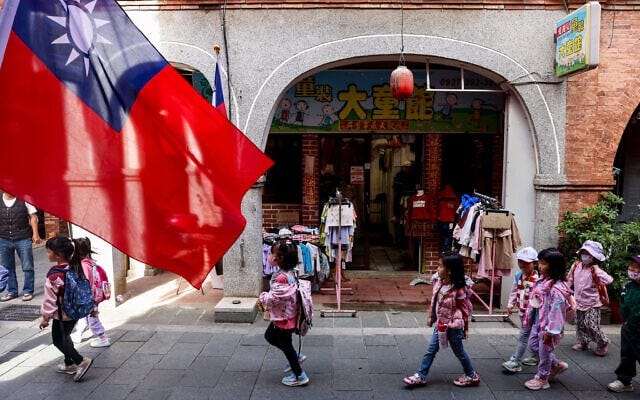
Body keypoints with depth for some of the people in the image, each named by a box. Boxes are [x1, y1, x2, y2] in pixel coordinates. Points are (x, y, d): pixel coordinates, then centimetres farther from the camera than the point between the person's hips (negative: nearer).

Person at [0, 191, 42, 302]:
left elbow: (33, 217, 2)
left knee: (27, 267, 2)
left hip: (23, 239, -3)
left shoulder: (24, 199, 0)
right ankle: (12, 291, 24)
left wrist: (35, 234, -3)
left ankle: (28, 291, 12)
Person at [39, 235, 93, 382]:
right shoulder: (76, 267, -5)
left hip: (62, 314, -7)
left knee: (58, 340, 10)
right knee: (65, 337, 24)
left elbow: (50, 298, -19)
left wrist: (45, 317, -7)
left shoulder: (54, 275, -26)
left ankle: (81, 361, 3)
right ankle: (69, 364, 35)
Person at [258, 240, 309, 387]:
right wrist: (265, 299, 0)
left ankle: (299, 376, 26)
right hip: (283, 317, 10)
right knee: (269, 336, 26)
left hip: (284, 319, -10)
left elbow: (272, 299, -30)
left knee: (285, 345, 9)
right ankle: (296, 357, 35)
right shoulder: (290, 273, -2)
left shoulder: (282, 278, -32)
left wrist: (262, 297, -10)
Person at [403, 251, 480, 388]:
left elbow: (465, 309, -14)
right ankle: (421, 376, 16)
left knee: (459, 351, 12)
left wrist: (465, 328, -7)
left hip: (453, 326, -6)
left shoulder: (458, 290, -23)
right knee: (431, 350, 8)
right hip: (440, 324, 7)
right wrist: (432, 317, 16)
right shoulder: (439, 283, -4)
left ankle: (471, 376, 33)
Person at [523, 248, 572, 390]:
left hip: (547, 325, -9)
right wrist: (529, 318, 17)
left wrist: (549, 331, -22)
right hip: (538, 322, 9)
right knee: (533, 344, 22)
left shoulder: (556, 288, -29)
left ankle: (542, 379, 29)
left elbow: (555, 311, -26)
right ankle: (557, 364, 39)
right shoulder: (542, 280, 0)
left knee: (544, 352, 8)